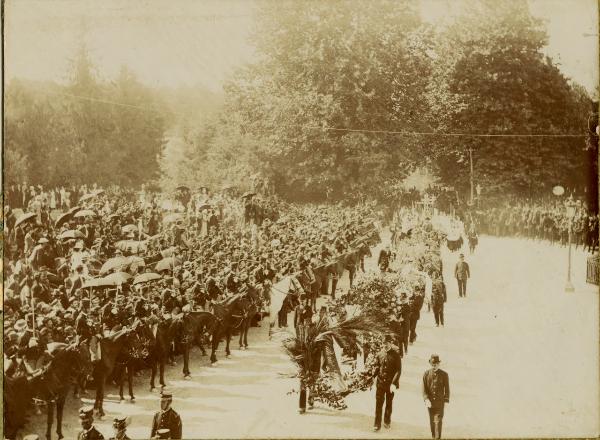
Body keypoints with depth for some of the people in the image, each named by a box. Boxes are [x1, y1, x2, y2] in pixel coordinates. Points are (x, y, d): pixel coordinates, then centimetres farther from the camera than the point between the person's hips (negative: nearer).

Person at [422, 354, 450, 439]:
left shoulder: (444, 374, -3)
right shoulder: (426, 374, 0)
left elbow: (447, 389, 3)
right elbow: (424, 388, -2)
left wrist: (446, 401, 0)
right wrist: (426, 399, -14)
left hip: (440, 401, -2)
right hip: (430, 402, 2)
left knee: (438, 420, -10)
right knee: (432, 421, 11)